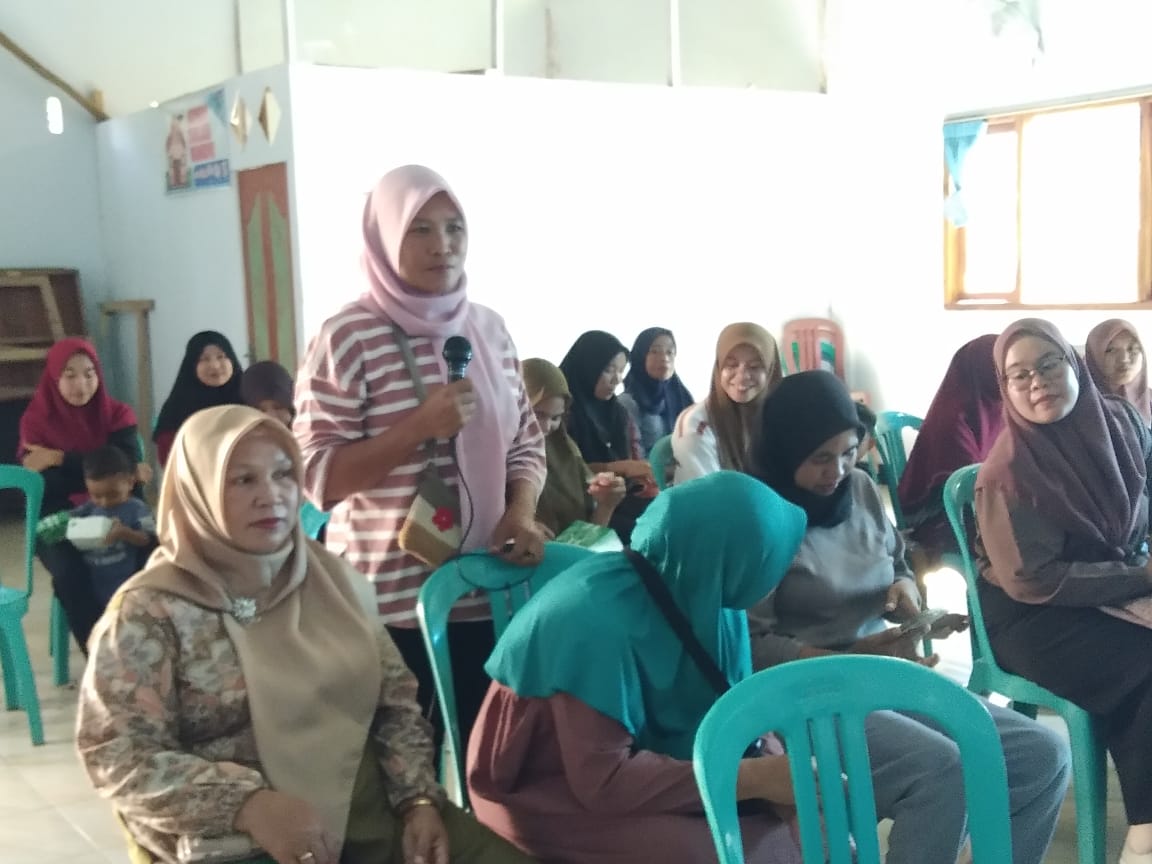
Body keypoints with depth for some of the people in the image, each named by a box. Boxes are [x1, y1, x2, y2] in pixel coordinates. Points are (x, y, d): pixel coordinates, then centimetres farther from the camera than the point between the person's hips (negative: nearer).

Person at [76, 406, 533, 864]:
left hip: (372, 812, 5)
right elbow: (116, 757, -10)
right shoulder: (151, 610, -5)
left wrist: (419, 800, -4)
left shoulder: (334, 578, 10)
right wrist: (249, 805, -22)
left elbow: (397, 704, 12)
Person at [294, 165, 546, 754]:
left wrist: (522, 512, -5)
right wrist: (421, 425, -22)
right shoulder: (348, 337, -9)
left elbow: (525, 439, 14)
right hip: (391, 604, -5)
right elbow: (318, 475, -12)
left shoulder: (488, 328, 8)